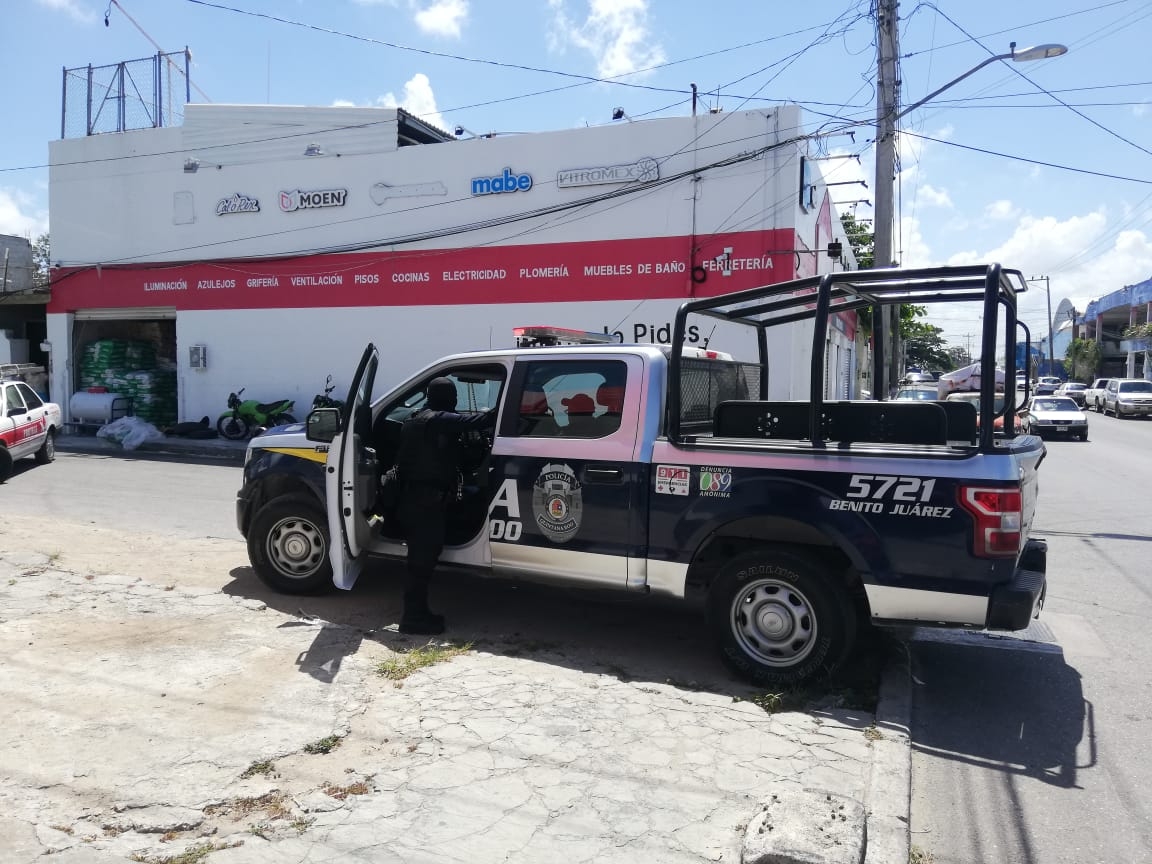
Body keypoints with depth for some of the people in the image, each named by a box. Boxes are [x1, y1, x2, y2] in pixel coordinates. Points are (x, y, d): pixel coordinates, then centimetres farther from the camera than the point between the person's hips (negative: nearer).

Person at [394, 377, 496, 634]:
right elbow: (478, 421, -20)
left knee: (422, 556, 15)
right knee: (422, 558, -4)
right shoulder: (439, 420, -13)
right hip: (428, 500, -10)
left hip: (413, 497, 10)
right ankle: (414, 617, 2)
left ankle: (417, 612, 22)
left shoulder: (414, 420, 17)